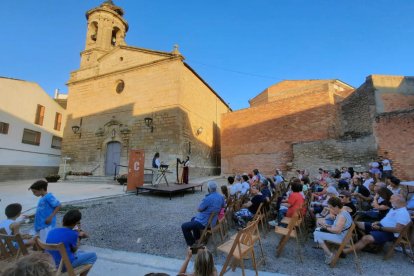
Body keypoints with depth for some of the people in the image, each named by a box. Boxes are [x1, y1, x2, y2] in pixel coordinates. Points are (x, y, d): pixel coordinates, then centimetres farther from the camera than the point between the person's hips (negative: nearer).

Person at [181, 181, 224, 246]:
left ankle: (191, 243, 12)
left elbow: (199, 209, -15)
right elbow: (222, 206, 16)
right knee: (193, 219, 30)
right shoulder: (221, 197, -4)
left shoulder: (208, 198, -28)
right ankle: (197, 237, 38)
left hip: (204, 223, -9)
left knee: (184, 226, 2)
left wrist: (203, 202, 2)